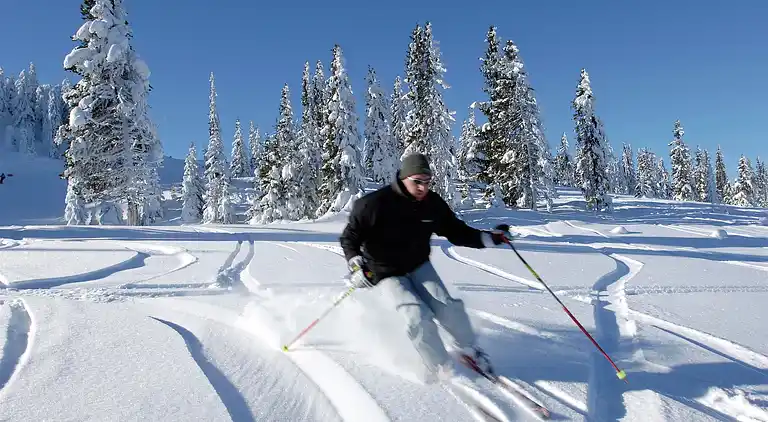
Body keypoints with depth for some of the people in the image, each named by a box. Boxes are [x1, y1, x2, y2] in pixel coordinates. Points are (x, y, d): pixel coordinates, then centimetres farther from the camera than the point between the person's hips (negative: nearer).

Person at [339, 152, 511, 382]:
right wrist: (355, 264, -28)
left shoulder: (433, 203, -10)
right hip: (387, 274, -3)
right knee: (419, 317, -21)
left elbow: (456, 231, 2)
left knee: (446, 307, -16)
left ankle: (468, 348, 12)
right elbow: (349, 237, -12)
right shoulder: (374, 204, -22)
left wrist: (488, 238, -10)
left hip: (419, 266, 4)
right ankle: (442, 370, -1)